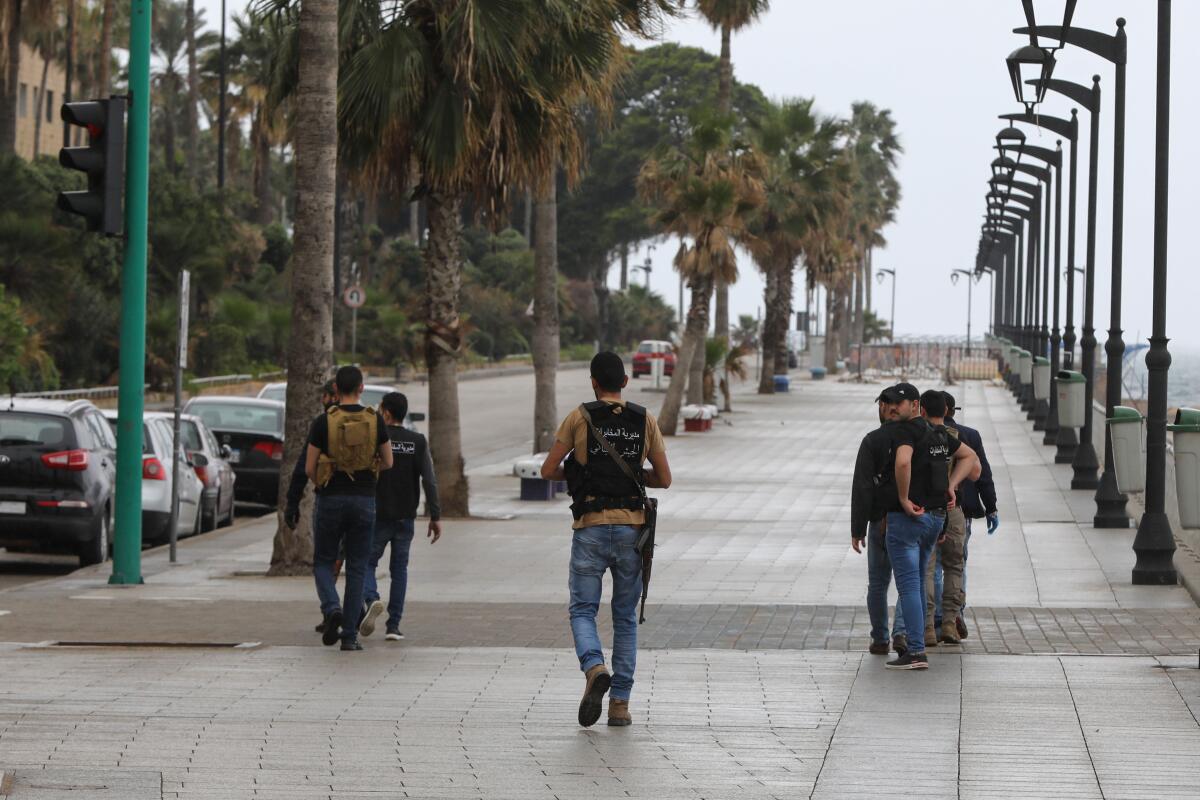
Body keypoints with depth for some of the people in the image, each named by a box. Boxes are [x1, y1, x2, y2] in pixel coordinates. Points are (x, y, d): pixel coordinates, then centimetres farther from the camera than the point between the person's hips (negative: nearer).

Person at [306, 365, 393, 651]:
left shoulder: (323, 422, -6)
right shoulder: (375, 421, 0)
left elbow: (309, 468, -3)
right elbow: (388, 463, 8)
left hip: (330, 500, -1)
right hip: (364, 500, 1)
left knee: (323, 562, 13)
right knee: (356, 569, 7)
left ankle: (332, 609, -16)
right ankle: (350, 635, 2)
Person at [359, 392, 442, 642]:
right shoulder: (418, 442, 1)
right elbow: (429, 481, -5)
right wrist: (435, 517, -4)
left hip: (378, 516, -2)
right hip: (406, 518, 2)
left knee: (367, 563, 9)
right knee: (399, 569, 10)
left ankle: (372, 599, -20)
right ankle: (394, 625, 5)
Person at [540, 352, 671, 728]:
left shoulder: (579, 418, -2)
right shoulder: (645, 420, 5)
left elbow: (548, 470, -2)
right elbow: (664, 479, 7)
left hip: (591, 528, -2)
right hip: (632, 528, 2)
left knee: (582, 611, 6)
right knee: (625, 618, 11)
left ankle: (594, 669, -24)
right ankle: (620, 703, 8)